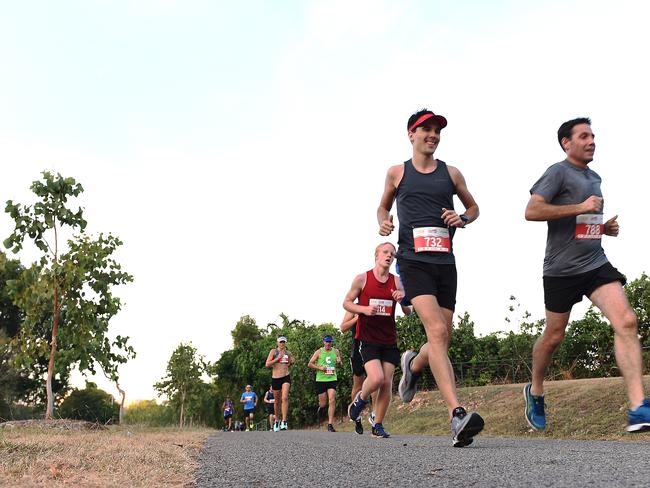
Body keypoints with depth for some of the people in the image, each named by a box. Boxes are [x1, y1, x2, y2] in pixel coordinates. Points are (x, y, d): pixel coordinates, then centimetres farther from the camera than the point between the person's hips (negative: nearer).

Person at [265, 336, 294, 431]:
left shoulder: (288, 353, 10)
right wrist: (278, 358, -15)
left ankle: (284, 421, -21)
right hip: (275, 378, -1)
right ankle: (277, 421, 30)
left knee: (285, 398, -20)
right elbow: (267, 364, -10)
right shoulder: (273, 351, 0)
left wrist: (290, 363, 7)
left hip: (286, 378, 1)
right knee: (277, 401, 10)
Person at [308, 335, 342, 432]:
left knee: (332, 401, -13)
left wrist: (339, 362, -4)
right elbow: (310, 364, 3)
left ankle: (330, 425, -10)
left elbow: (340, 364, 20)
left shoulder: (336, 351, 8)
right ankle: (320, 409, 41)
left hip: (332, 379, 1)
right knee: (323, 403, 3)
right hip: (321, 380, -1)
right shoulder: (318, 352, 1)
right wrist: (320, 367, -12)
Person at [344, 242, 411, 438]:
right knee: (376, 379, -19)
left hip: (389, 340, 4)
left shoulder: (396, 281, 5)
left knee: (387, 383, 1)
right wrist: (364, 309, -14)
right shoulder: (362, 279, -2)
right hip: (367, 339, -3)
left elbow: (408, 312, 6)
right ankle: (360, 399, 14)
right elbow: (346, 303, 4)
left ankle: (378, 425, 15)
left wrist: (403, 299, -17)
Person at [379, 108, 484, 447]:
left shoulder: (450, 173, 14)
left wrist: (463, 219, 2)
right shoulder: (397, 173, 10)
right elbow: (383, 206, 24)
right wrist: (383, 223, 1)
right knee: (437, 332, -22)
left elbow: (473, 207, 25)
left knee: (442, 340, 7)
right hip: (414, 262, -4)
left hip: (445, 263, 4)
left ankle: (412, 365, 43)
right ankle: (457, 415, -28)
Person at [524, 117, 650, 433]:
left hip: (596, 264, 6)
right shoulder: (558, 172, -6)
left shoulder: (594, 178, 18)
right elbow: (531, 211, -19)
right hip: (562, 270, -6)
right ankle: (535, 392, 33)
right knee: (554, 336, 7)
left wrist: (606, 227, 11)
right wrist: (580, 208, -20)